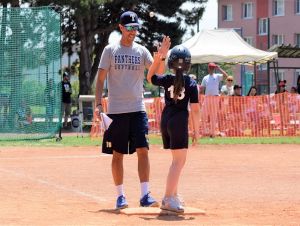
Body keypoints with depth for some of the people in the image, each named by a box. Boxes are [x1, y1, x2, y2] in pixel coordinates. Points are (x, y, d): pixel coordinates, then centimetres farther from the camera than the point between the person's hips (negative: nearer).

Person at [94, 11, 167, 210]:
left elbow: (159, 72, -6)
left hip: (138, 109, 1)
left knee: (143, 150, -8)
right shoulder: (110, 50, 3)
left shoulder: (142, 51, 7)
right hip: (116, 110, -1)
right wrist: (98, 104, -9)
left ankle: (145, 195, -7)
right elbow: (101, 79, 1)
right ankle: (120, 196, 12)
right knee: (118, 154, 4)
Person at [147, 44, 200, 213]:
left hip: (166, 120, 6)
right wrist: (196, 130, -1)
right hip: (179, 120, -6)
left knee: (179, 160, 20)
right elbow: (195, 109, -8)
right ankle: (168, 200, -13)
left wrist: (159, 57, 14)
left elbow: (150, 77, 20)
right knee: (179, 160, -5)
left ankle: (172, 195, 27)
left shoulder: (167, 80, 0)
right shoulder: (191, 84, -8)